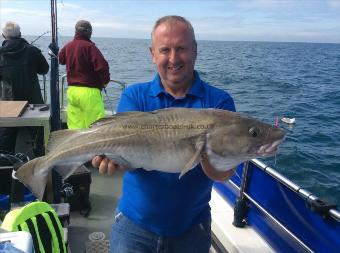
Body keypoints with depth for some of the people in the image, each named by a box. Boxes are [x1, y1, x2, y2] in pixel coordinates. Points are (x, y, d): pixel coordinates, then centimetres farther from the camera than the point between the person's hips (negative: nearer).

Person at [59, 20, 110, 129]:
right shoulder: (89, 46, -12)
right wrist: (105, 81, -3)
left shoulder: (67, 46, 8)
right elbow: (102, 66, -22)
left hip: (71, 91, 7)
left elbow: (60, 60, 28)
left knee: (74, 127, 11)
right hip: (89, 92, -7)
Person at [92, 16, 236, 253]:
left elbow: (225, 173, -17)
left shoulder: (218, 101, -9)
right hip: (134, 224, 0)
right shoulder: (134, 96, -4)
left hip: (191, 228, 1)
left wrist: (206, 151, -38)